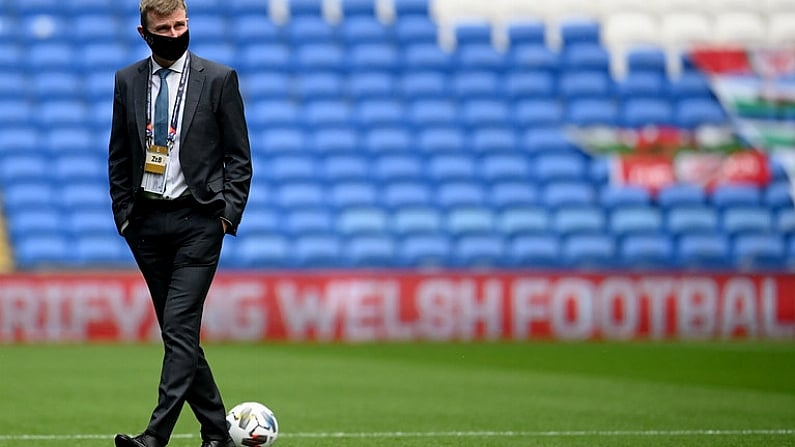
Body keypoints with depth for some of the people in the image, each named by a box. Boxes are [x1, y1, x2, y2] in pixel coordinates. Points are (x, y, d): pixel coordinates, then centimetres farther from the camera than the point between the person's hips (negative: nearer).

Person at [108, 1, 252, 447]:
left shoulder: (219, 78, 0)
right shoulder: (128, 80, 9)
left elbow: (239, 157, 2)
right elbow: (119, 156, 15)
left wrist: (228, 215, -6)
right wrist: (123, 213, 7)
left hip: (198, 221, -4)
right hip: (147, 222, 4)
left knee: (179, 327, -14)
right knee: (179, 331, 8)